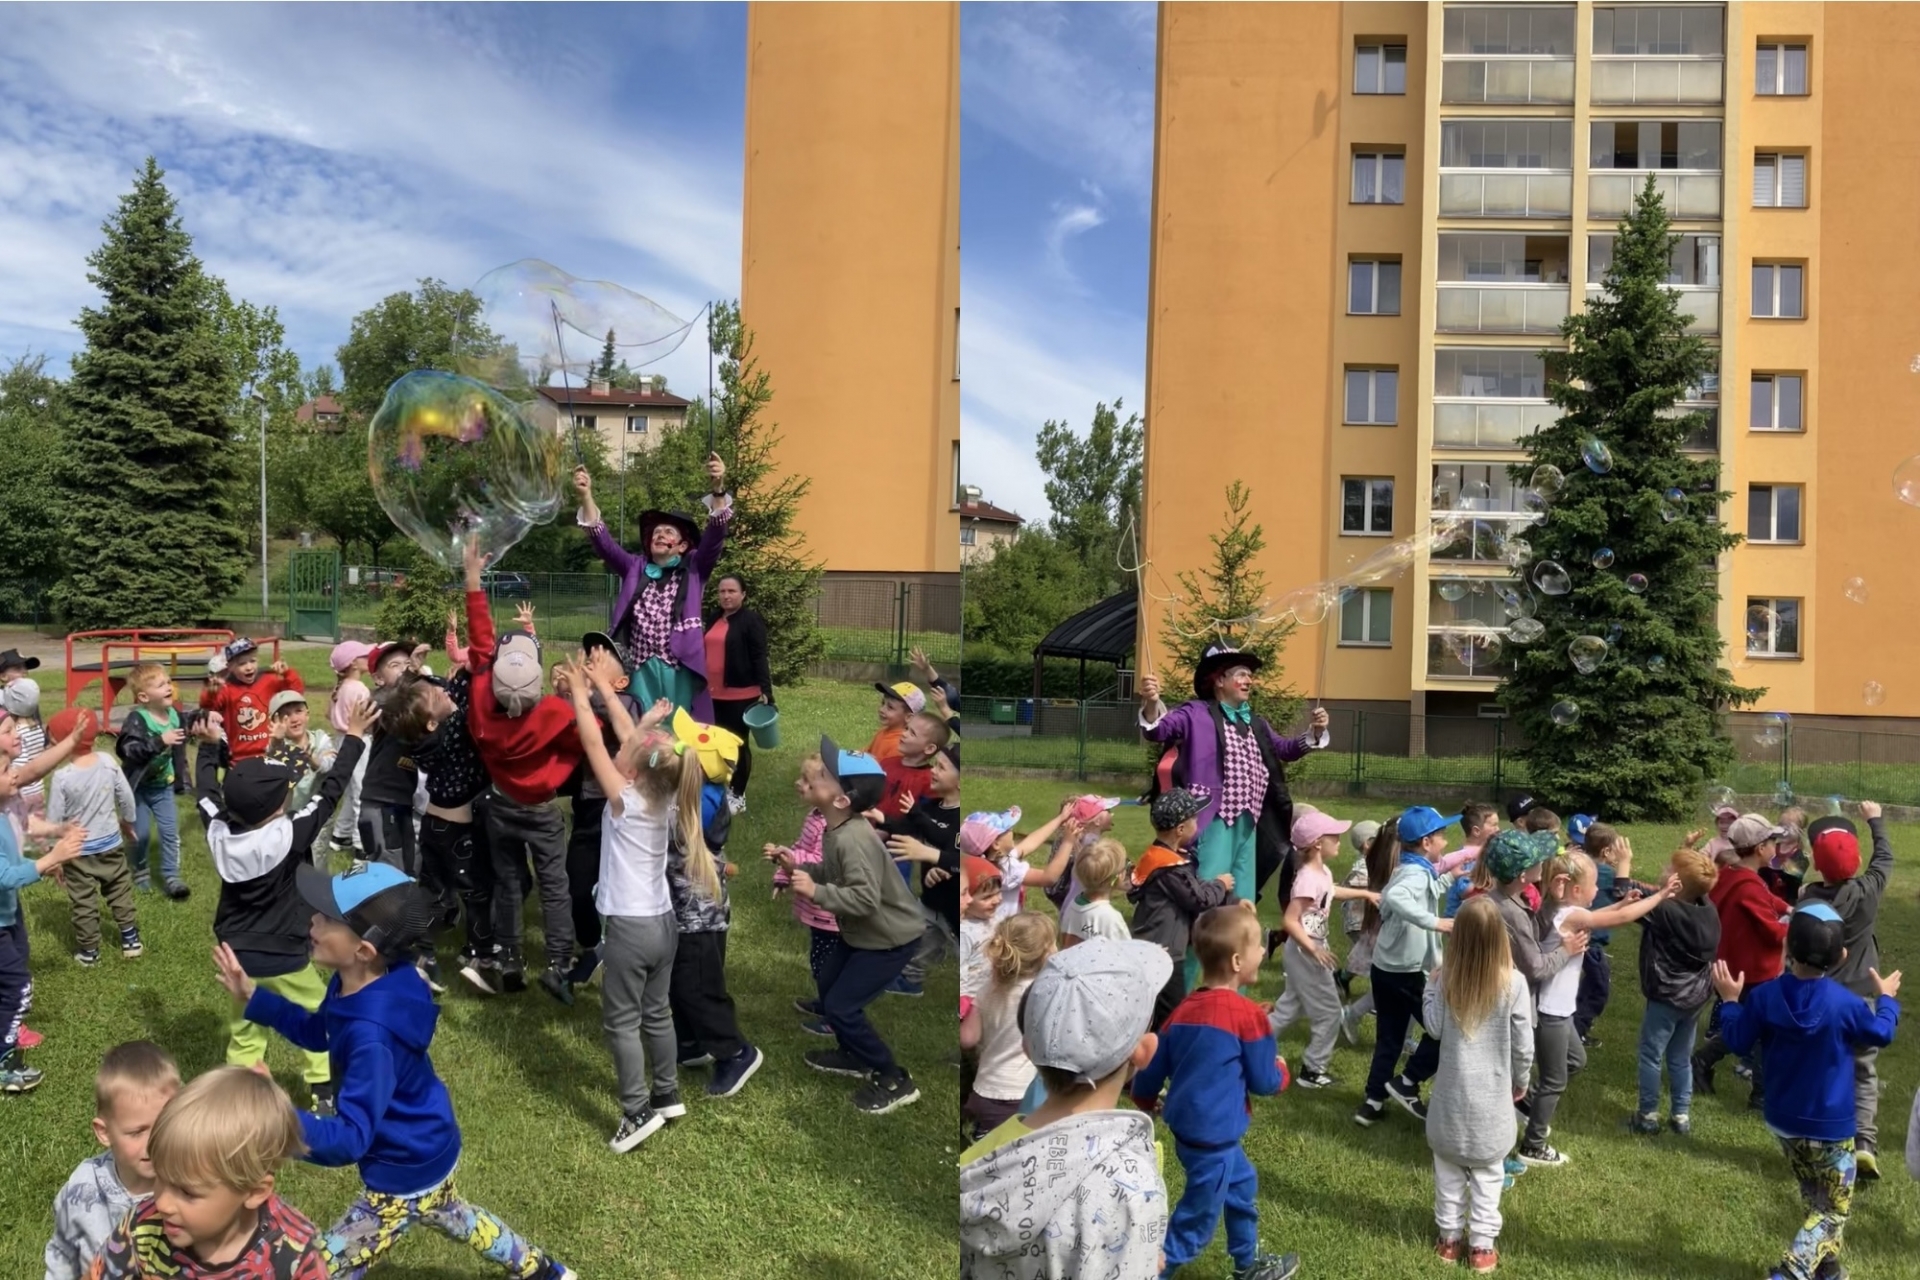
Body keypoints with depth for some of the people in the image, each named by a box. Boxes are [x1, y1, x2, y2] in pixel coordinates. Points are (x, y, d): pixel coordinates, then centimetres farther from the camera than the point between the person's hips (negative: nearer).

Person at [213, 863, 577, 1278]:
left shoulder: (372, 1032, -38)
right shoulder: (355, 986, -11)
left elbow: (352, 1138, -36)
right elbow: (317, 1033, 9)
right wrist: (252, 996, 0)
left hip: (405, 1175, -10)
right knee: (450, 1215, 35)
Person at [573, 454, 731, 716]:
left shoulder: (694, 569, 6)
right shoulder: (635, 568, 13)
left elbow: (715, 534, -8)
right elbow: (601, 539, 5)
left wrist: (719, 489, -24)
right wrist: (586, 495, -9)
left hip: (679, 670, -2)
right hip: (640, 671, 3)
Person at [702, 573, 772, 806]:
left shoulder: (751, 619, -6)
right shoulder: (713, 620, 15)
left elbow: (759, 658, -11)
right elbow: (707, 655, 19)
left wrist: (765, 691, -18)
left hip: (741, 695, -6)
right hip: (714, 694, 6)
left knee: (739, 744, 2)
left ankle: (738, 796, 11)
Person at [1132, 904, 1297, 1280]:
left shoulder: (1184, 1010, -1)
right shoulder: (1248, 1014, -20)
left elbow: (1152, 1067, 6)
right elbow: (1263, 1081, -10)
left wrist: (1146, 1102, 26)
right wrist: (1281, 1070, 13)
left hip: (1187, 1125, 8)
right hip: (1212, 1135, -8)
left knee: (1242, 1183, 28)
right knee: (1196, 1220, 8)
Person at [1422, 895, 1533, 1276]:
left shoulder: (1446, 979, -12)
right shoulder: (1513, 982, -15)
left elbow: (1434, 1028, -3)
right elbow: (1523, 1045, -7)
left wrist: (1429, 988, 9)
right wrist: (1520, 1081, 10)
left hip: (1453, 1091, 1)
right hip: (1493, 1094, -1)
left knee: (1448, 1167, 15)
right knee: (1487, 1172, 13)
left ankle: (1449, 1237, 25)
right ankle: (1482, 1246, 19)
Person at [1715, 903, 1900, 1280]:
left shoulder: (1763, 996, -14)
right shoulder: (1845, 1004, -21)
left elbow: (1738, 1042, -3)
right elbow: (1881, 1035, 1)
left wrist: (1730, 1001, 12)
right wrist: (1885, 998, 19)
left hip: (1782, 1118, 4)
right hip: (1829, 1124, -4)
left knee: (1815, 1198, 25)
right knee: (1834, 1209, 9)